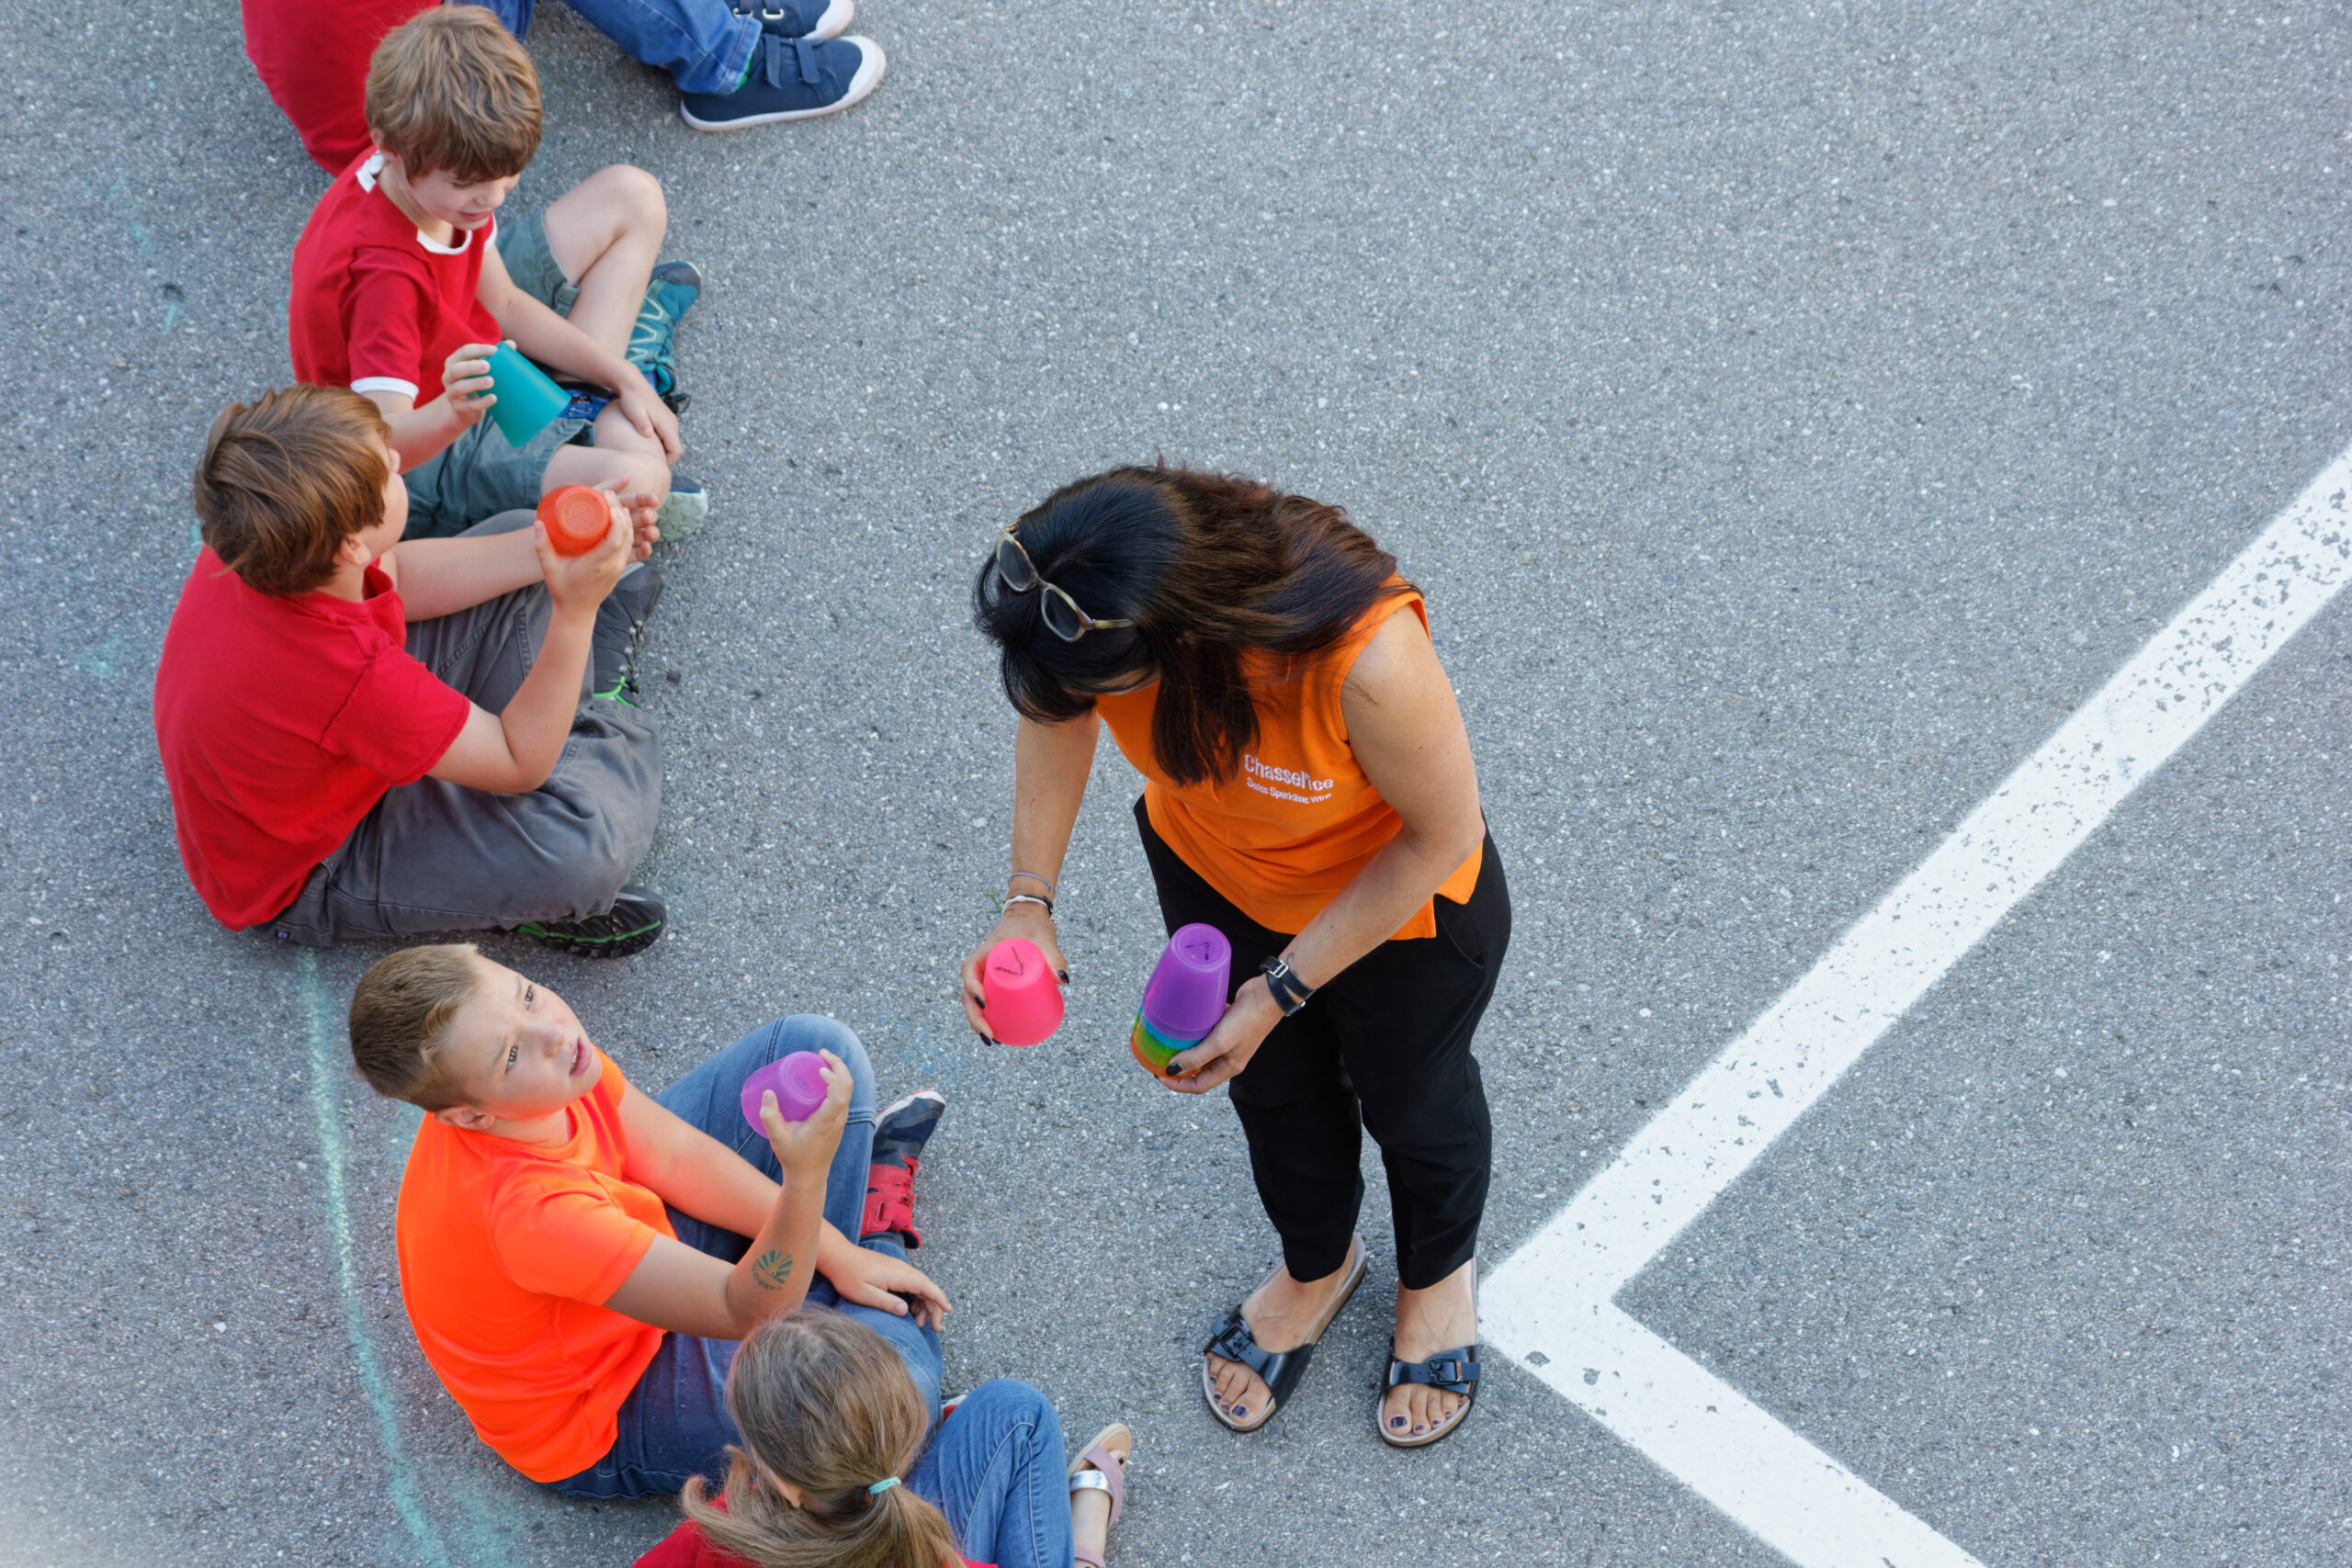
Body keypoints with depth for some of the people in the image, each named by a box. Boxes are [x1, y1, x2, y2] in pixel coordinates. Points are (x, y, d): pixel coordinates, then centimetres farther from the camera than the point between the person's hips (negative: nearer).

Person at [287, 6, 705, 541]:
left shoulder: (433, 175, -12)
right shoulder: (381, 276, -38)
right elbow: (384, 444, -44)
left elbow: (503, 304, 3)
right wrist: (453, 414, -65)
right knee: (635, 478, -37)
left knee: (631, 198, 9)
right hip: (427, 461, -9)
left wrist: (622, 378, -2)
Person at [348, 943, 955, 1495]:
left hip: (647, 1252, 8)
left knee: (815, 1046, 0)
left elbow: (674, 1155, -6)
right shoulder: (531, 1210, -45)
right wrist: (806, 1177, -56)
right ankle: (878, 1229, 4)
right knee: (895, 1389, -29)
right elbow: (748, 1310, -39)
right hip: (614, 1420, -7)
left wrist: (836, 1253, -6)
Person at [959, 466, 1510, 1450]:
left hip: (1398, 895, -4)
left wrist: (1281, 988, -25)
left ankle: (1439, 1270, 61)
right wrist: (1028, 901, -17)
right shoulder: (1095, 607, -33)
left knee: (1410, 1097, 26)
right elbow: (1054, 712, -8)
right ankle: (1318, 1265, 61)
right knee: (1272, 1084, 28)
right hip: (1214, 876, 4)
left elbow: (1441, 836, -28)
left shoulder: (1369, 660, -47)